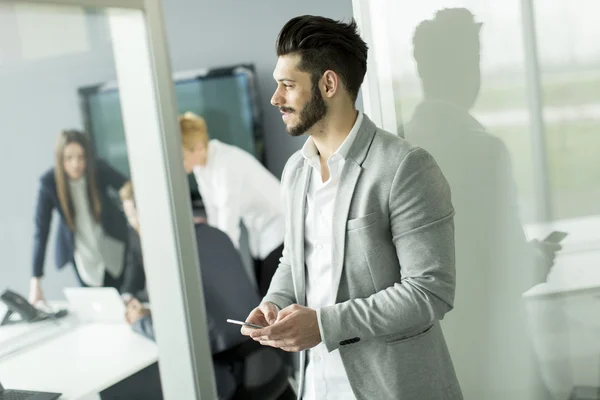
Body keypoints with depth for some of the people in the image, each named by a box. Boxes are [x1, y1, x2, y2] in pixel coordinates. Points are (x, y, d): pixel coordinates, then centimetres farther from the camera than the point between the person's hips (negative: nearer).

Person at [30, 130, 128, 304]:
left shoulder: (100, 170, -23)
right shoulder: (49, 182, -25)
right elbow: (41, 231, -24)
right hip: (82, 252, -1)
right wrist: (36, 281, -26)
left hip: (113, 245, 1)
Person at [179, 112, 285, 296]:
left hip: (280, 230, -8)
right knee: (263, 294, 10)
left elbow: (229, 225, -27)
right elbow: (215, 214, 4)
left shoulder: (226, 164, -29)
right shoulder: (201, 165, -3)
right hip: (259, 233, 8)